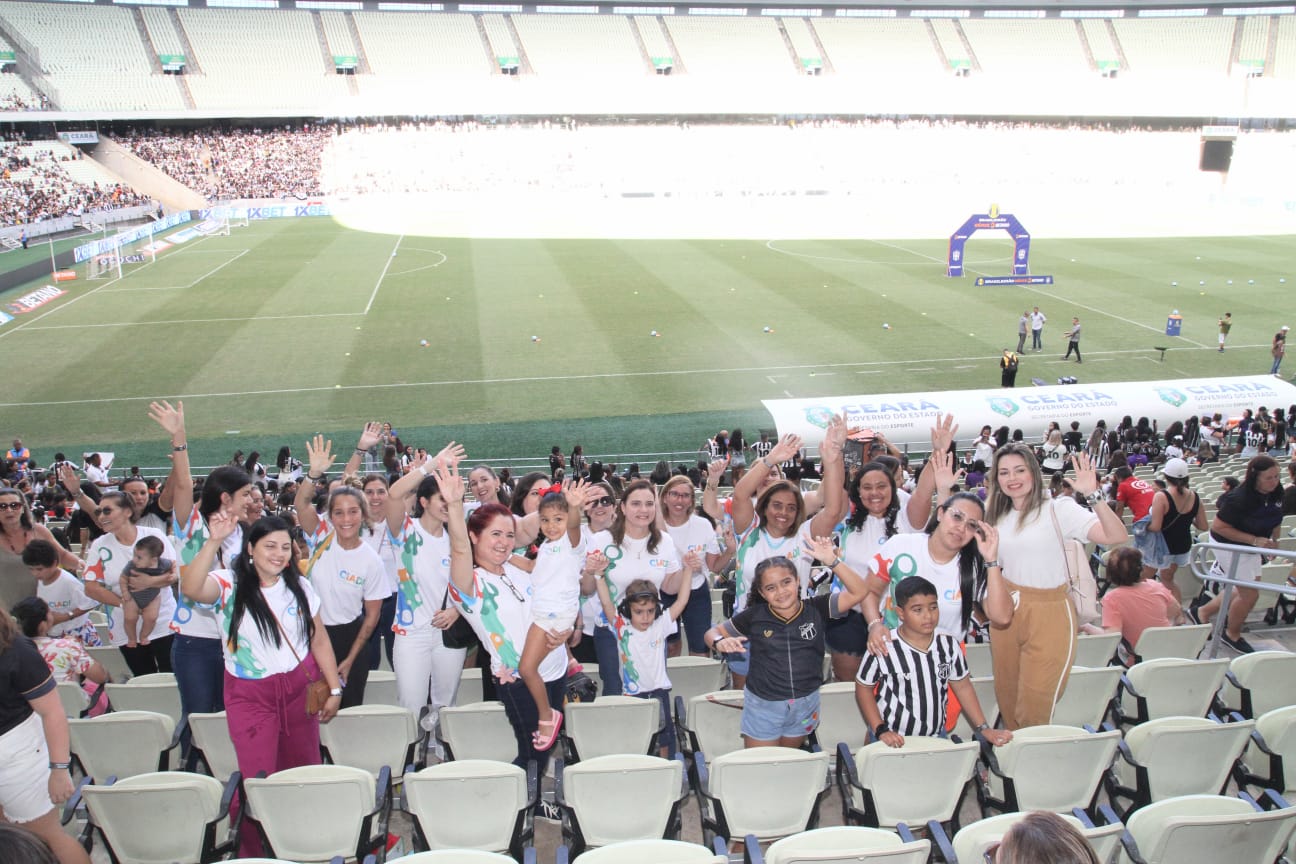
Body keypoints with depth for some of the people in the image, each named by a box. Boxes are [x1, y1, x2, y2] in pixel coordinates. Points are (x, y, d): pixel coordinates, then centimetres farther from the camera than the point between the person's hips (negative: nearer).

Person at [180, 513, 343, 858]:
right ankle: (253, 853, 20)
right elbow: (191, 588, -32)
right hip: (250, 696, -3)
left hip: (300, 688, 3)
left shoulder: (299, 586, 3)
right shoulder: (228, 584, -9)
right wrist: (214, 542, -41)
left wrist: (334, 688, 5)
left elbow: (319, 640, 7)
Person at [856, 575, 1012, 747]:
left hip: (936, 736, 4)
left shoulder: (949, 645, -6)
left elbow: (963, 688, 5)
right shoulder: (883, 648, -19)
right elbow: (863, 688, -8)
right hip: (893, 740, -3)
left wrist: (983, 728, 1)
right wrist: (880, 730, -14)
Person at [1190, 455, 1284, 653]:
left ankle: (1202, 611, 33)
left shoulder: (1277, 492, -10)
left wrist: (1274, 539, -1)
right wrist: (1255, 540, -30)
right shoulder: (1240, 499, -32)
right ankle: (1233, 635, 22)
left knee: (1246, 591, 16)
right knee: (1251, 594, -2)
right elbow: (1218, 527, -27)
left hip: (1251, 547, 8)